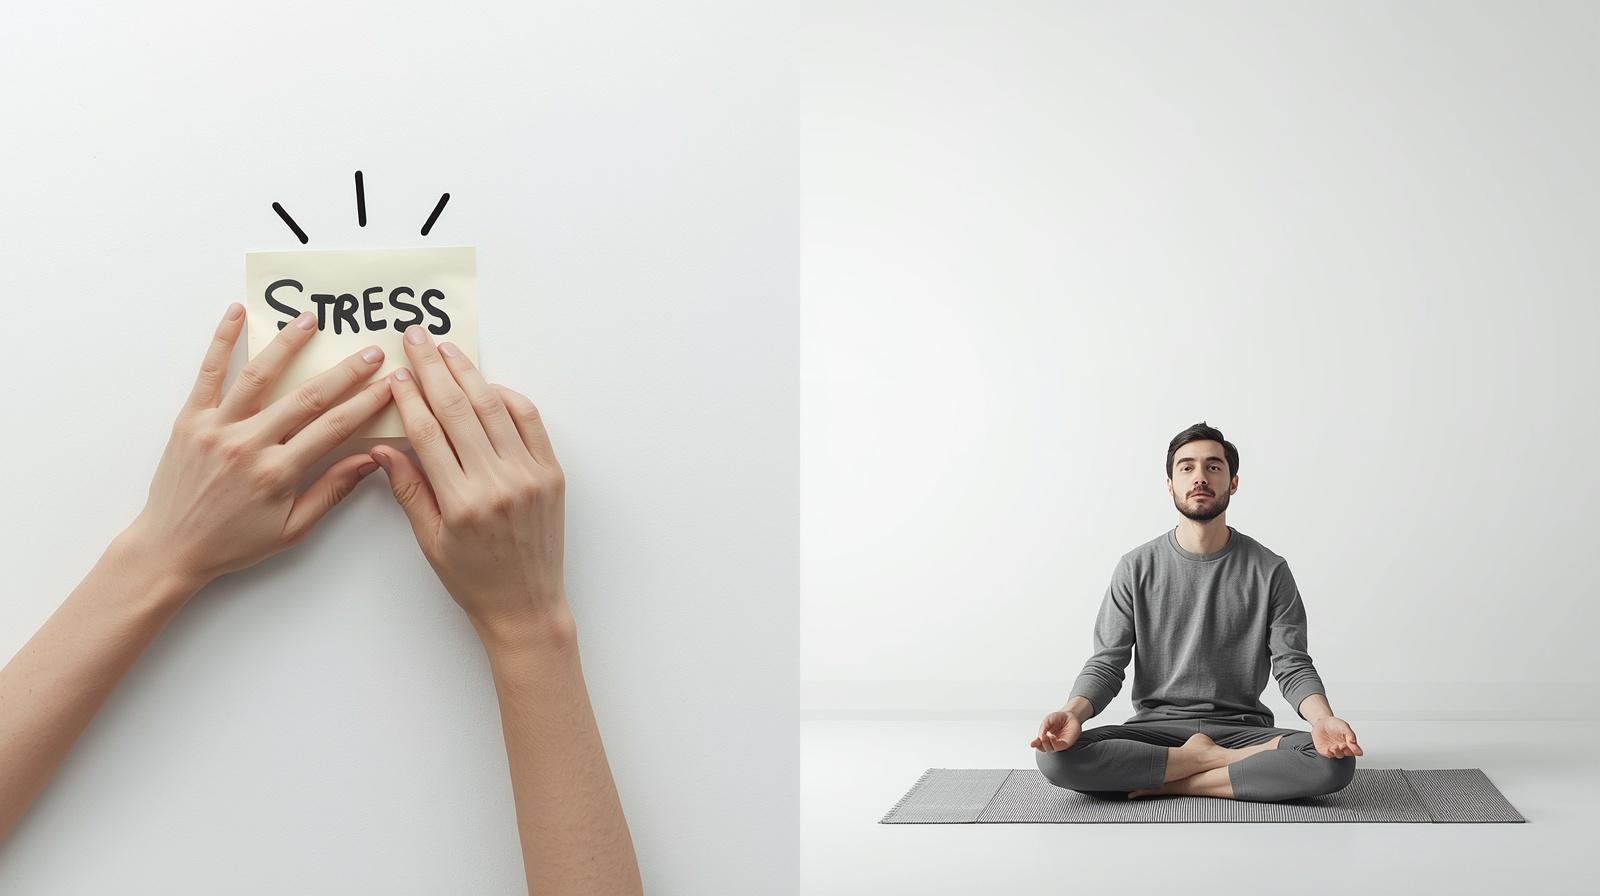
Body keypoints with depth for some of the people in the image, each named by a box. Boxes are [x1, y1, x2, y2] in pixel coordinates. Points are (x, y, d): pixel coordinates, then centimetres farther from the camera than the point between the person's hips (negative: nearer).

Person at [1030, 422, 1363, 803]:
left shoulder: (1268, 571, 2)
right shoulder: (1137, 568, 2)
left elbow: (1292, 666, -2)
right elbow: (1106, 665, -1)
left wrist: (1322, 719, -25)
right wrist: (1073, 712, -23)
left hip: (1241, 727, 0)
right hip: (1156, 726, 0)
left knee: (1335, 763, -30)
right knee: (1056, 756, -28)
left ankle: (1173, 783, -19)